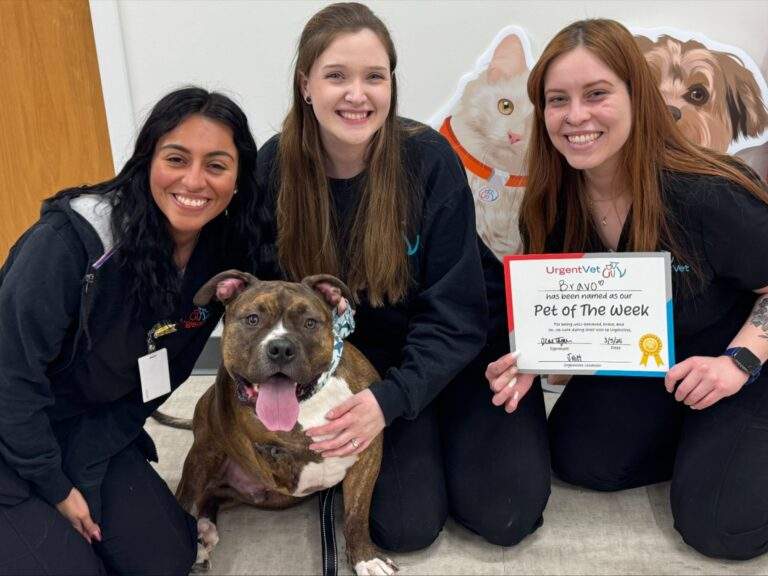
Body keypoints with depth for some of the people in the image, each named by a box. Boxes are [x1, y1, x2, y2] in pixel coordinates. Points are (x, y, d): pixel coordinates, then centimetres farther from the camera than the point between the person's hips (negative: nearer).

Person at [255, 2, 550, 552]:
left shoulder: (430, 160, -21)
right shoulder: (276, 167, -14)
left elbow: (455, 312, -20)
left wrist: (391, 399, -33)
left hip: (463, 345, -1)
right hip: (361, 357, 1)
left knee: (503, 515, -10)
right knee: (404, 524, -13)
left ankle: (443, 424, 19)